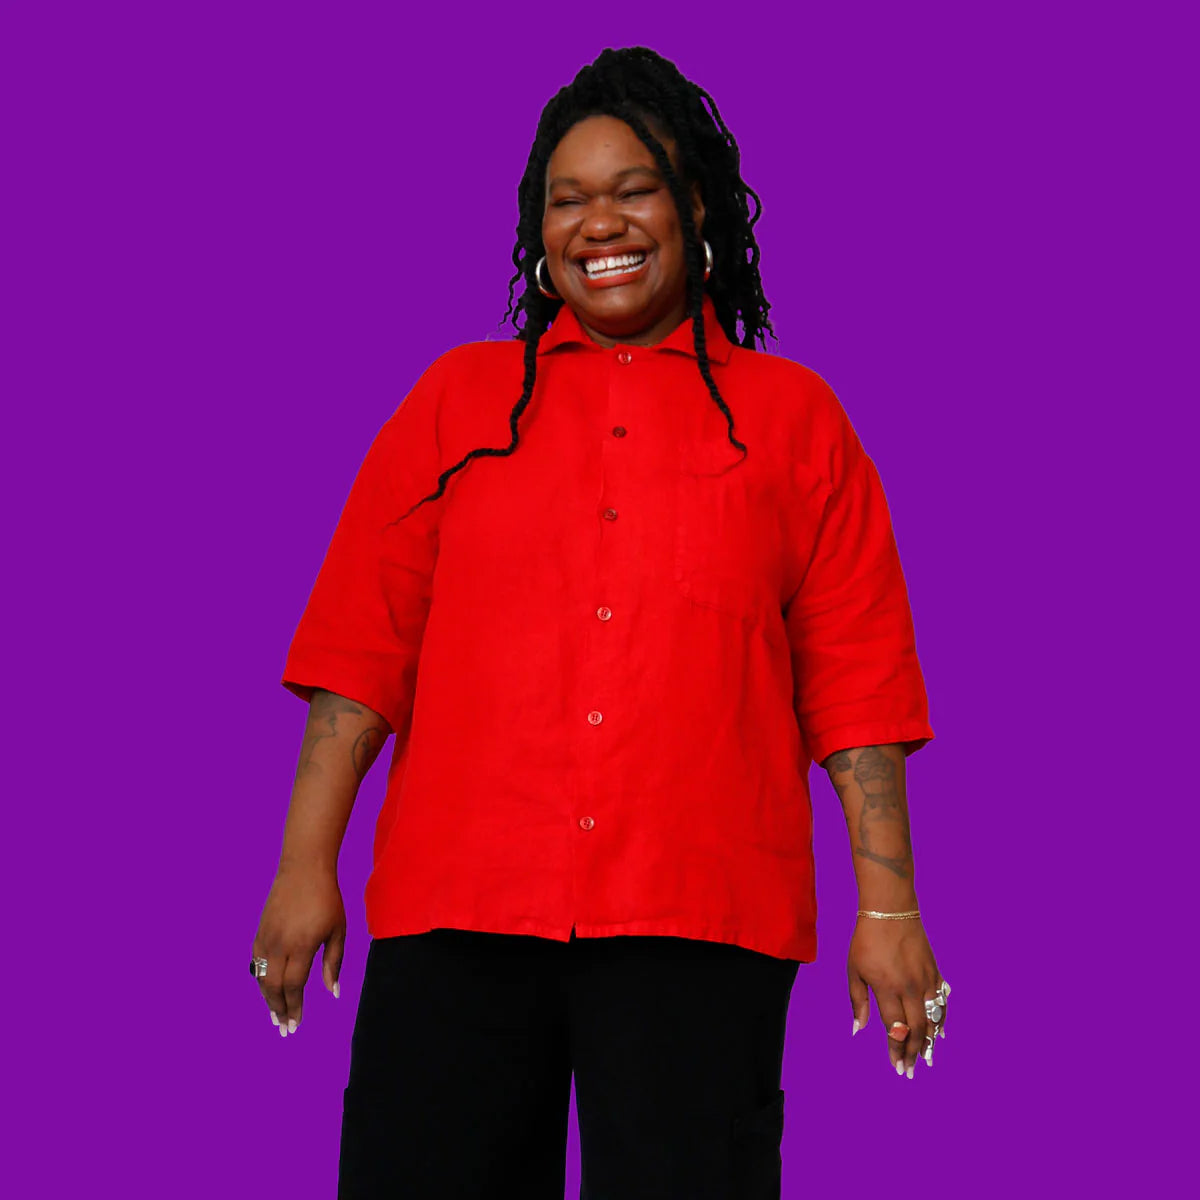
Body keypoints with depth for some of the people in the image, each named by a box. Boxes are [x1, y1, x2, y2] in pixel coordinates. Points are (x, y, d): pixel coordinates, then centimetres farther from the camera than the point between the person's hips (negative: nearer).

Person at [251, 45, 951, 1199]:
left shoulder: (791, 418, 12)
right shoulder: (458, 400, 15)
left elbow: (855, 675, 8)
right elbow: (361, 647, 10)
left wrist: (888, 903, 2)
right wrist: (306, 866, 2)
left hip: (698, 926, -1)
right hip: (455, 912, 1)